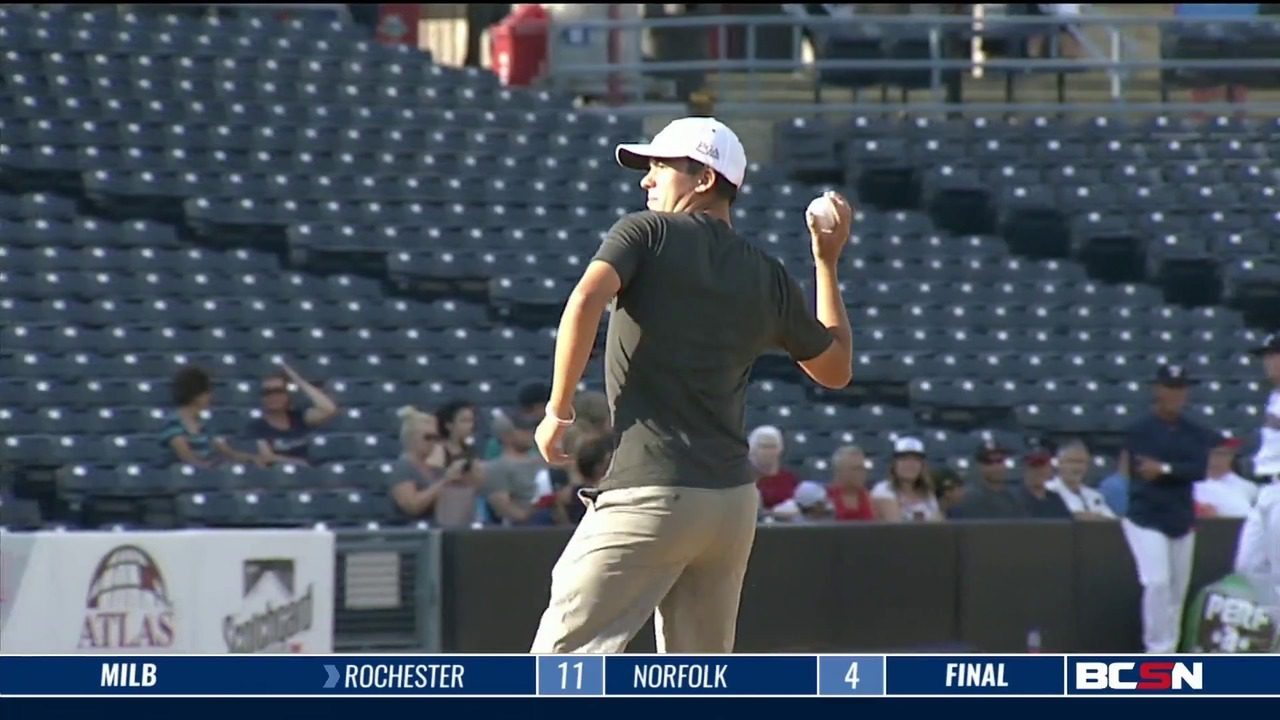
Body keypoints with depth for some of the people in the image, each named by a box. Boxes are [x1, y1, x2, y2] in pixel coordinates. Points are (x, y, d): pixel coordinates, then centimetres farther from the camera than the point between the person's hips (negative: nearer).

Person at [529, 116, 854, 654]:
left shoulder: (647, 233, 0)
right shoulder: (769, 278, 13)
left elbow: (588, 300, -19)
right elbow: (835, 368, 26)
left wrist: (558, 410, -10)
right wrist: (827, 264, 32)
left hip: (650, 496, -6)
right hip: (734, 502, 6)